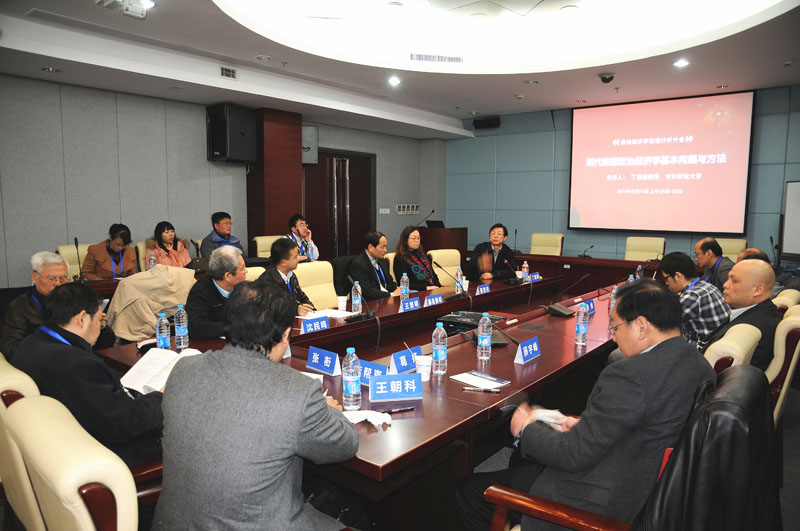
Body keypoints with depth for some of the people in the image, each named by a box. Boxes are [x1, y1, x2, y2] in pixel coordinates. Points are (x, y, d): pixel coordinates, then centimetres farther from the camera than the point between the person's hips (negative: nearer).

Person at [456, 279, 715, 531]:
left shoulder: (630, 375, -29)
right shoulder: (699, 364, 0)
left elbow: (574, 454, -24)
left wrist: (525, 429, -6)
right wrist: (584, 424, 7)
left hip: (602, 503, -10)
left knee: (470, 490, 2)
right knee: (522, 459, 29)